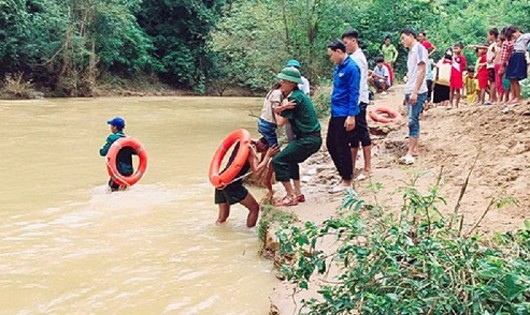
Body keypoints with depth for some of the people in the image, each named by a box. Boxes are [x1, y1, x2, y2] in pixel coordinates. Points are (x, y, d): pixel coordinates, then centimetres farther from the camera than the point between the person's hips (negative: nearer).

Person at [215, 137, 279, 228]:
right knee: (255, 208, 4)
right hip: (232, 184, -8)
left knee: (222, 217, 13)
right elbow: (256, 171, -20)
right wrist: (268, 155, -15)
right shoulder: (251, 149, -11)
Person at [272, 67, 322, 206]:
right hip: (313, 138, 10)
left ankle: (290, 197, -6)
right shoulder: (299, 94, 15)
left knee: (278, 161, -8)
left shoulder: (295, 98, -16)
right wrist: (282, 108, -13)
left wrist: (277, 111, 8)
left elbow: (280, 122, -11)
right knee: (290, 160, 27)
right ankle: (298, 193, 28)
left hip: (307, 139, -10)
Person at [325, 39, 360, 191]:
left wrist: (351, 116, -20)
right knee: (331, 144, 14)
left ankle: (346, 181, 9)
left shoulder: (351, 67, -15)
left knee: (342, 147, -2)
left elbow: (354, 93, -18)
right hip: (336, 113, 9)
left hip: (345, 114, -9)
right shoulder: (339, 67, 12)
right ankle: (344, 174, 25)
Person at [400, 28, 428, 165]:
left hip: (417, 92, -9)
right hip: (410, 92, 9)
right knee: (413, 121, 11)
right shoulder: (411, 51, 17)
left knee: (412, 121, -11)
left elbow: (422, 71, -17)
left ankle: (410, 153, -11)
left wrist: (414, 92, -21)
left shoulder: (419, 48, -10)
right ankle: (414, 148, 17)